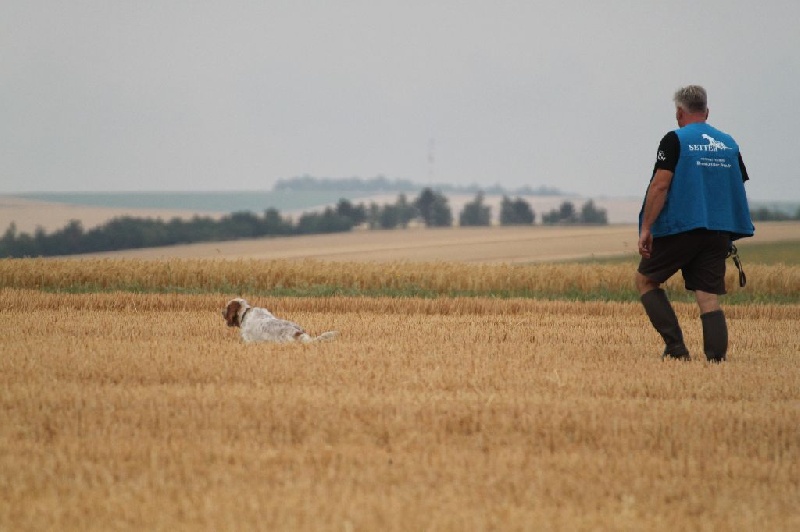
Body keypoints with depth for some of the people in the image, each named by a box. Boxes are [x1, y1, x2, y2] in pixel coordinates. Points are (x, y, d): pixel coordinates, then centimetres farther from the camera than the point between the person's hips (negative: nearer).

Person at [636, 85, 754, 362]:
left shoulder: (675, 140, -6)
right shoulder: (729, 144, 12)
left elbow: (660, 186, -13)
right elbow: (738, 190, 16)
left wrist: (646, 228, -11)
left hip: (680, 227, -5)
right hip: (719, 231, 5)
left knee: (645, 279, 11)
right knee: (709, 297, 5)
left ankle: (676, 347, 0)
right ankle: (717, 356, -10)